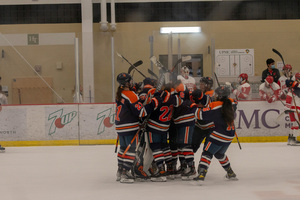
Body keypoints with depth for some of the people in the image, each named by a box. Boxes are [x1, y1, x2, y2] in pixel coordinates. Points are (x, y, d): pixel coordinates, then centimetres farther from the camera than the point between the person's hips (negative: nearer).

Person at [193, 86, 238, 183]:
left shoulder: (215, 106, -17)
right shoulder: (232, 103, 2)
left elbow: (201, 114, -19)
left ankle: (201, 174, -20)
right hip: (229, 136, 7)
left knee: (207, 153, -6)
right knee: (220, 153, 26)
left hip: (218, 136, -7)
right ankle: (231, 173, 34)